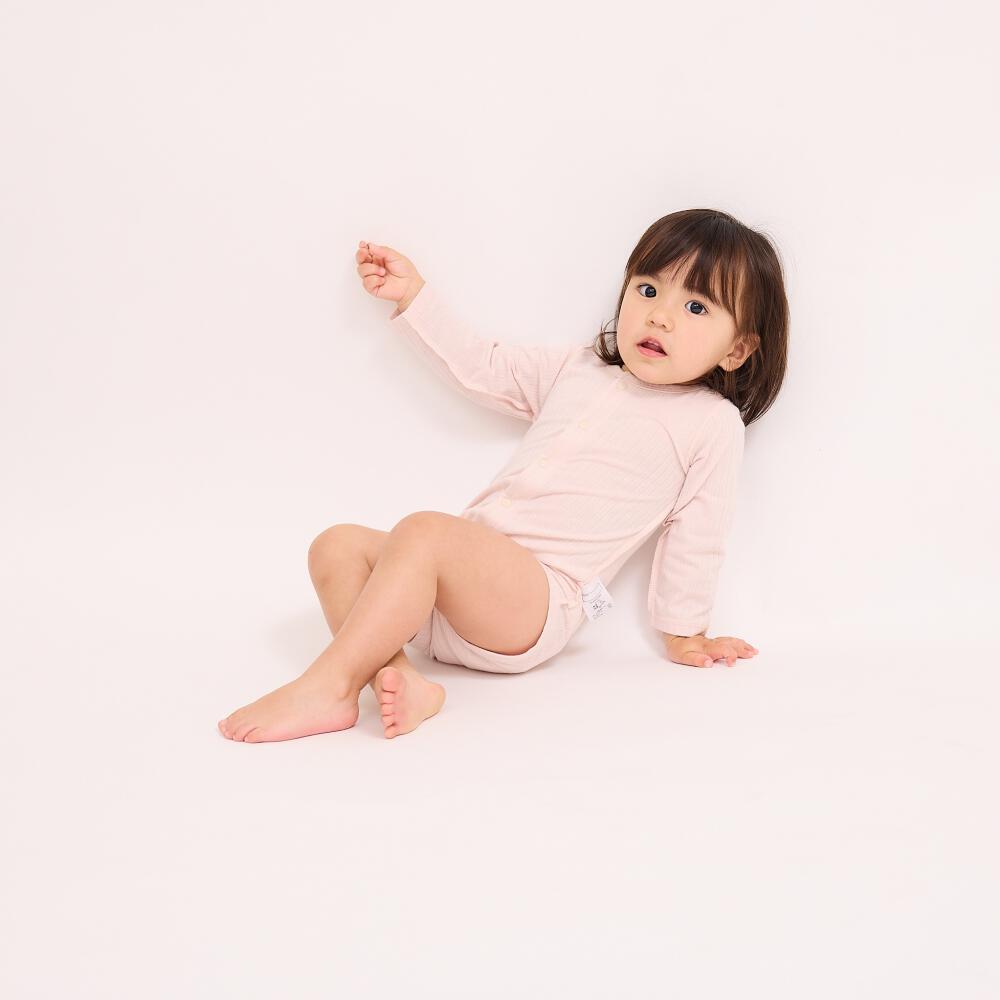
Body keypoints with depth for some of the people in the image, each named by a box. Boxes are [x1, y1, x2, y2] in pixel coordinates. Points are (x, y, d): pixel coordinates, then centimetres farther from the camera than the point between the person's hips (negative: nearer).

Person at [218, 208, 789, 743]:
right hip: (467, 575, 8)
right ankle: (400, 678, -29)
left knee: (425, 531, -32)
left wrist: (684, 632, 12)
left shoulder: (713, 422, 1)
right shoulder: (577, 369, 19)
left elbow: (697, 535, 5)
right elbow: (481, 366, 27)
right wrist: (412, 294, 24)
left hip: (538, 599, -7)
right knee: (337, 544, -8)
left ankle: (328, 686, -33)